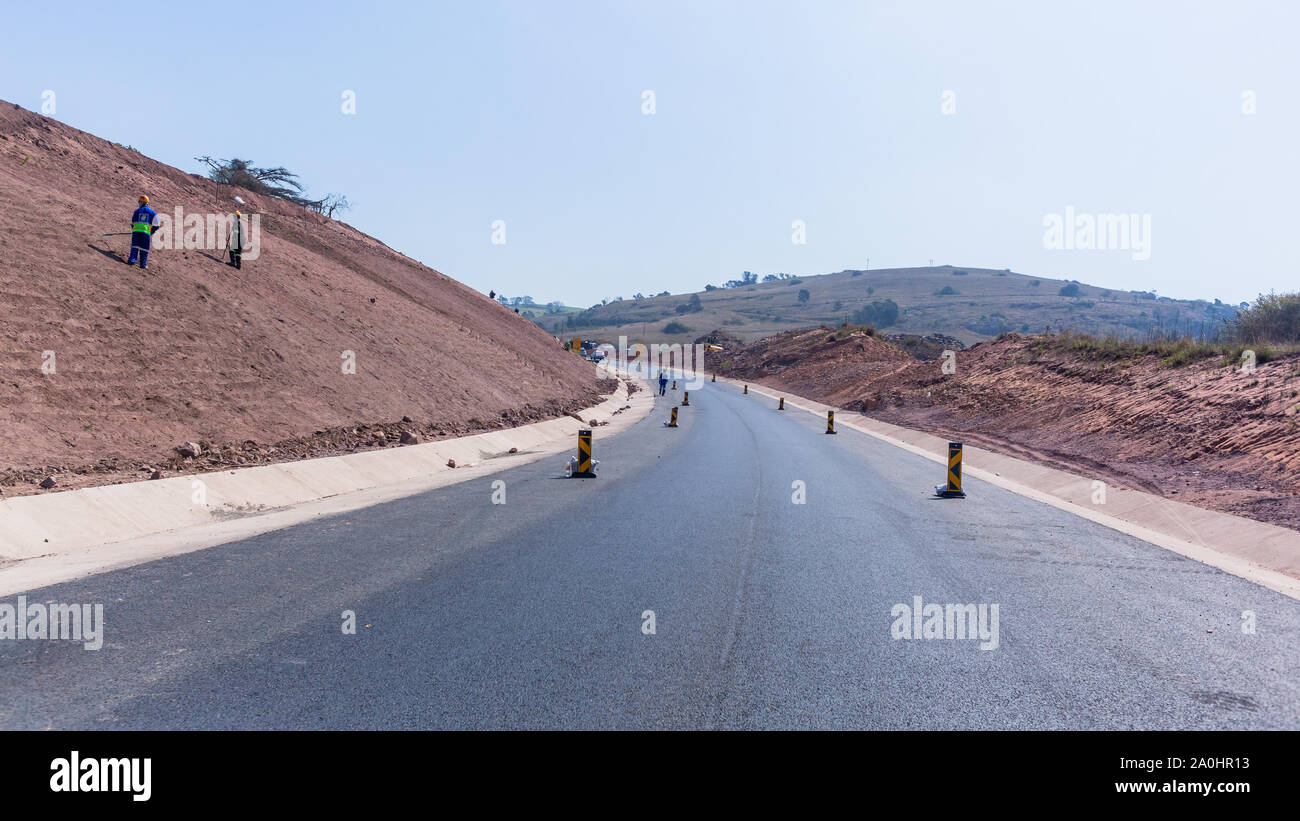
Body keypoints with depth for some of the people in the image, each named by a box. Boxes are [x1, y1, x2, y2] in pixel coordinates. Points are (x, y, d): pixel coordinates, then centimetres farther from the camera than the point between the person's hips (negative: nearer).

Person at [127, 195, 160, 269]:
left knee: (134, 247, 5)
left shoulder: (136, 211, 13)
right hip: (146, 233, -1)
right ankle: (143, 263, 4)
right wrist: (151, 233, 20)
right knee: (144, 249, 5)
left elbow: (132, 223, 17)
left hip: (136, 231, 1)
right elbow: (156, 226, 8)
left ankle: (132, 259, -11)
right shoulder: (152, 213, 10)